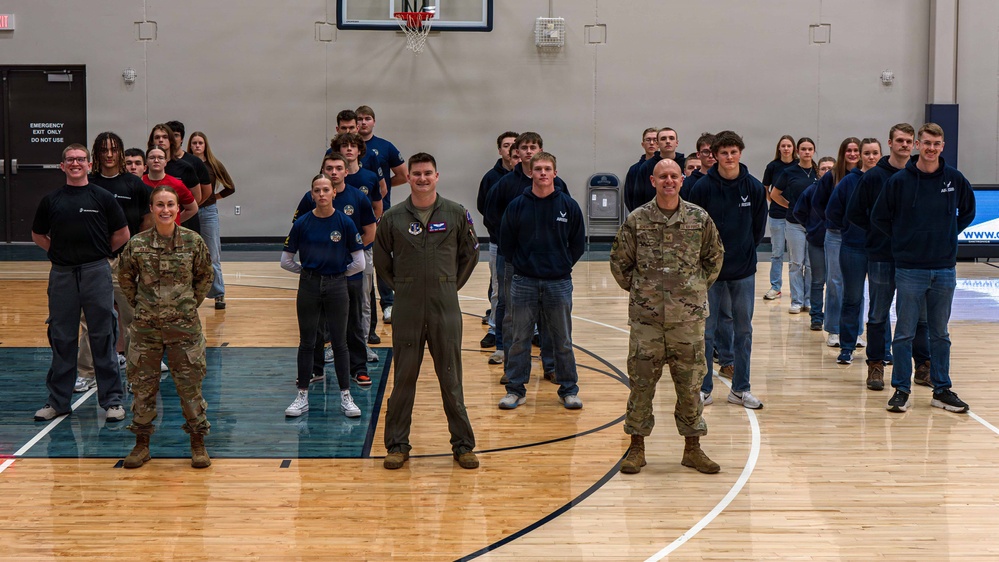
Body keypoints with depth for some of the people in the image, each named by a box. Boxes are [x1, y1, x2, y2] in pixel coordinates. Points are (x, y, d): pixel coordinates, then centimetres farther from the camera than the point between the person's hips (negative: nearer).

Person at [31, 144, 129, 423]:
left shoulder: (103, 198, 1)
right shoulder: (51, 200, 6)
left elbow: (122, 235, 6)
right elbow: (38, 235, 16)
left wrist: (98, 253, 7)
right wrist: (61, 253, 6)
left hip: (96, 273, -2)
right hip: (61, 274, 2)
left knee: (103, 337, 2)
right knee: (61, 339, 8)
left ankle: (112, 399, 9)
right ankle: (58, 400, 17)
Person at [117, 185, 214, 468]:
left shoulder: (193, 241, -4)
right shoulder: (137, 244, -4)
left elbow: (205, 276, 10)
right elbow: (125, 278, 12)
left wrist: (190, 304, 7)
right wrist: (140, 305, 9)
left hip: (184, 327, -1)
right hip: (146, 327, 1)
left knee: (190, 384, 3)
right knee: (142, 384, 7)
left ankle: (198, 444, 16)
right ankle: (142, 444, 19)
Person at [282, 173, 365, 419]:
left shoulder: (345, 222, -5)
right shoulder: (302, 223, -3)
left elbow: (359, 263, -1)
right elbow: (286, 261, 4)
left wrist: (340, 273, 5)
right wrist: (307, 270, 6)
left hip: (337, 287, -1)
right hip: (308, 287, 1)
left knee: (339, 343, 5)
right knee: (307, 343, 8)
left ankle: (346, 397, 13)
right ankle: (302, 396, 15)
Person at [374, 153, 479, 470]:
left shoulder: (456, 214, 1)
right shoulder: (392, 218, 1)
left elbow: (470, 254, 12)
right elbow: (381, 261, 12)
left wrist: (451, 286, 10)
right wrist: (401, 289, 9)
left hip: (445, 307, 0)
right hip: (407, 310, 0)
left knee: (451, 379, 4)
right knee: (403, 378, 6)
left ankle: (463, 445, 14)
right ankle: (397, 446, 15)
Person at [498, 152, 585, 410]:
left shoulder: (569, 206, -1)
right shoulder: (516, 206, -1)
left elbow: (578, 244, 8)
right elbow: (506, 242, 8)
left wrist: (563, 266, 4)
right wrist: (520, 266, 5)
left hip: (558, 282, 0)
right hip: (524, 282, 0)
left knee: (563, 340, 7)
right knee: (519, 339, 6)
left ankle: (569, 389, 18)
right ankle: (516, 389, 16)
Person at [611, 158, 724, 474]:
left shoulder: (700, 219, 3)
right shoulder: (636, 220, 0)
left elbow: (715, 257, 16)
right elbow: (619, 262, 10)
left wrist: (698, 288, 11)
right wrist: (638, 290, 8)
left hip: (688, 316, 1)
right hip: (646, 317, -1)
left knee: (690, 383, 6)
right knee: (641, 382, 3)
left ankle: (692, 448, 17)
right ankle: (637, 447, 14)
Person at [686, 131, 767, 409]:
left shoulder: (754, 187, -2)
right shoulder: (702, 187, -8)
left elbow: (759, 227, 8)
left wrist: (745, 252, 6)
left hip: (744, 270, 2)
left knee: (744, 330, 8)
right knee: (705, 329, 2)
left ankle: (740, 388, 19)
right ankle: (704, 389, 12)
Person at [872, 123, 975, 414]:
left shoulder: (955, 179, 1)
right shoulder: (899, 180, -5)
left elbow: (968, 211, 17)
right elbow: (879, 218, 4)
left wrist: (950, 234, 7)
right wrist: (903, 239, 1)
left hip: (945, 269, 2)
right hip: (910, 268, -2)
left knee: (940, 333, 11)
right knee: (904, 333, 2)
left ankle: (942, 390, 18)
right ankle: (901, 390, 10)